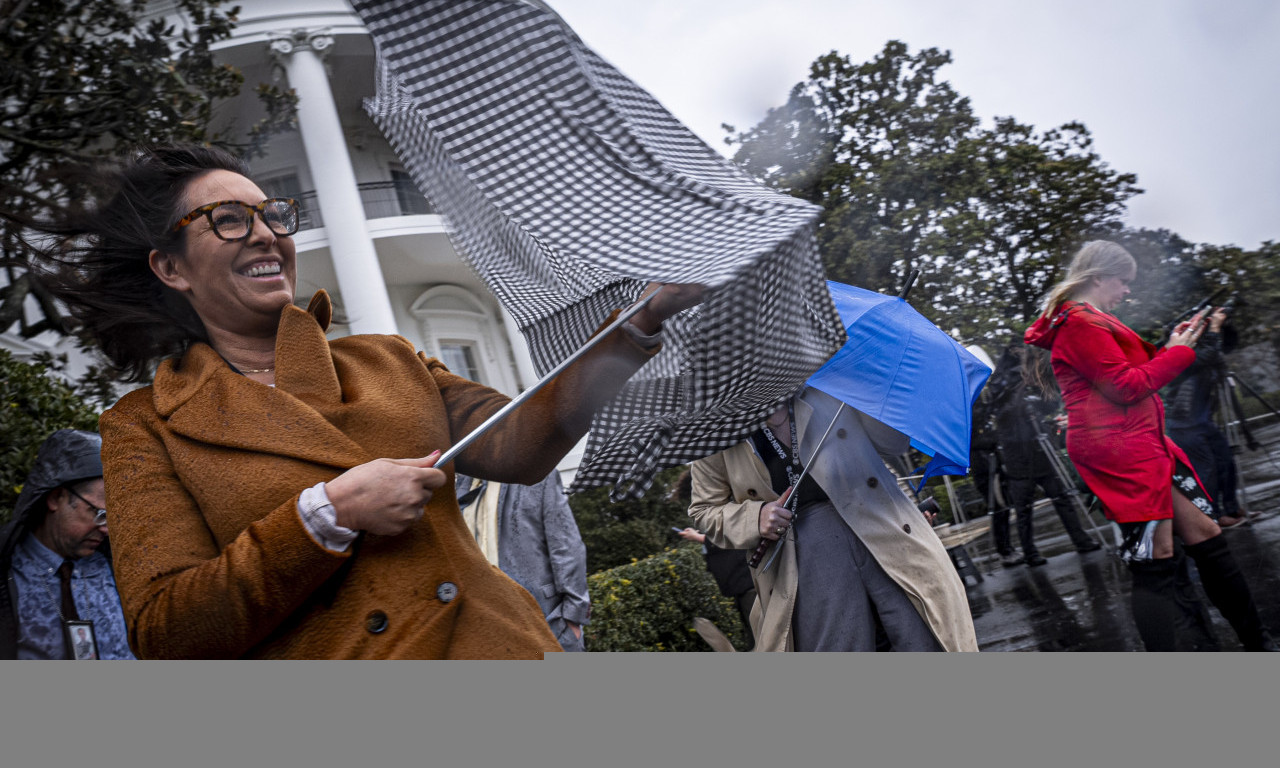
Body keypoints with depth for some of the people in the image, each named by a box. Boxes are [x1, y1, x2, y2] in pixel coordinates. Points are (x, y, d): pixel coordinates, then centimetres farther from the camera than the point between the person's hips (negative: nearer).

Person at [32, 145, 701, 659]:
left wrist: (635, 328, -6)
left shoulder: (387, 361, 12)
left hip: (495, 641, 3)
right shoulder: (147, 427, 3)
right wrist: (330, 513, -15)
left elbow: (519, 444, 2)